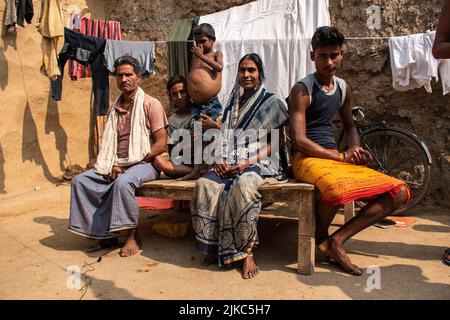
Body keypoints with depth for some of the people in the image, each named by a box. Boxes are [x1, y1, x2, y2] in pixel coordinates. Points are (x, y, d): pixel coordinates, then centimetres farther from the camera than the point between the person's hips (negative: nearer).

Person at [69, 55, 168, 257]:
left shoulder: (151, 104, -2)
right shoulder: (114, 109, 17)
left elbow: (161, 144, -11)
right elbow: (108, 144, 18)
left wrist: (127, 165, -14)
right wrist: (111, 165, -6)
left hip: (144, 163, -6)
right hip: (117, 165, 7)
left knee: (122, 182, -36)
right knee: (80, 181, -12)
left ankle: (133, 235, -16)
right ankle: (105, 233, -6)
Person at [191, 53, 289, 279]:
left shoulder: (271, 103, 6)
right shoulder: (232, 104, 21)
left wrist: (248, 162, -13)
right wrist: (220, 159, -2)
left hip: (259, 163, -4)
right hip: (231, 163, 4)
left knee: (243, 185, -38)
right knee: (205, 185, -26)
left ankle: (247, 253, -26)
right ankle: (212, 247, -16)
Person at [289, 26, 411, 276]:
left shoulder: (343, 87, 14)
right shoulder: (302, 90, -8)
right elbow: (299, 140, -16)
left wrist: (355, 149, 4)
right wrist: (341, 157, -15)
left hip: (337, 158, 7)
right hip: (307, 159, -7)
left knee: (399, 192, -8)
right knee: (337, 190, -41)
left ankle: (337, 239, -12)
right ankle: (320, 237, -7)